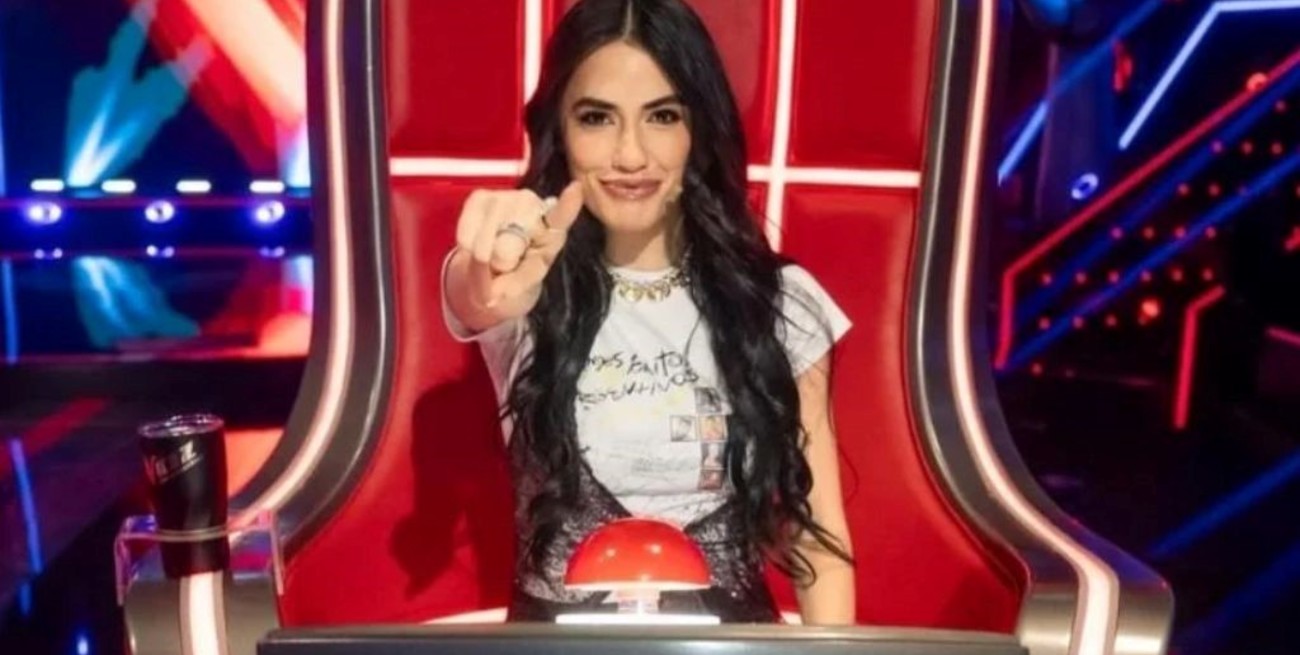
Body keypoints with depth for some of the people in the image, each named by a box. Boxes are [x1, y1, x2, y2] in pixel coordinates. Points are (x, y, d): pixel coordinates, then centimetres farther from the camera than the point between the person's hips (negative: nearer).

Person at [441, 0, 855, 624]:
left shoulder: (778, 301, -1)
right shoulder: (532, 288, -4)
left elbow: (818, 531, 2)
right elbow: (481, 299, -29)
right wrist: (490, 289, -49)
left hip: (729, 629, 1)